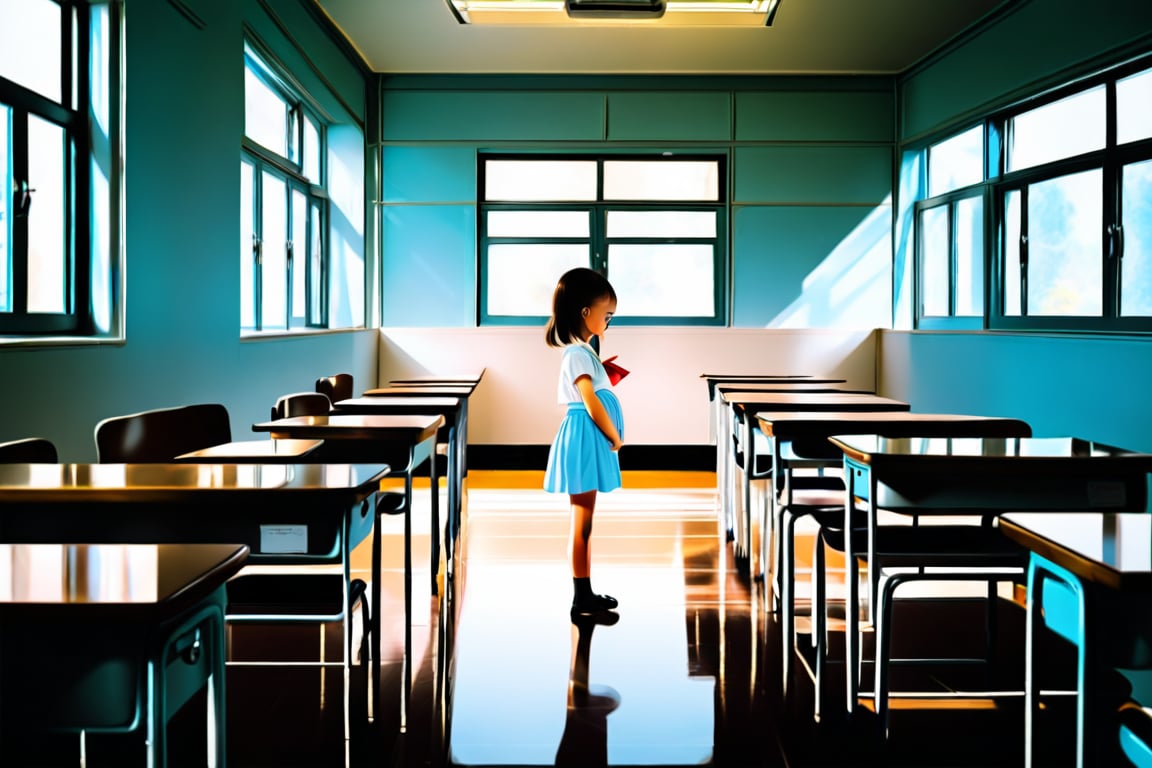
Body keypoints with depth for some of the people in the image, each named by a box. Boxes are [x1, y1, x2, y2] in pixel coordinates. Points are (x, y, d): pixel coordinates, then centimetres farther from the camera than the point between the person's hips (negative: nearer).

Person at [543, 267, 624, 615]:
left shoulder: (582, 351, 15)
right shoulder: (577, 354, -16)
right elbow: (592, 405, -20)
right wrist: (616, 439, -10)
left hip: (592, 442, 10)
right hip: (585, 440, -10)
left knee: (585, 522, 13)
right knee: (582, 524, -4)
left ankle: (586, 593, 21)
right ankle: (580, 599, 3)